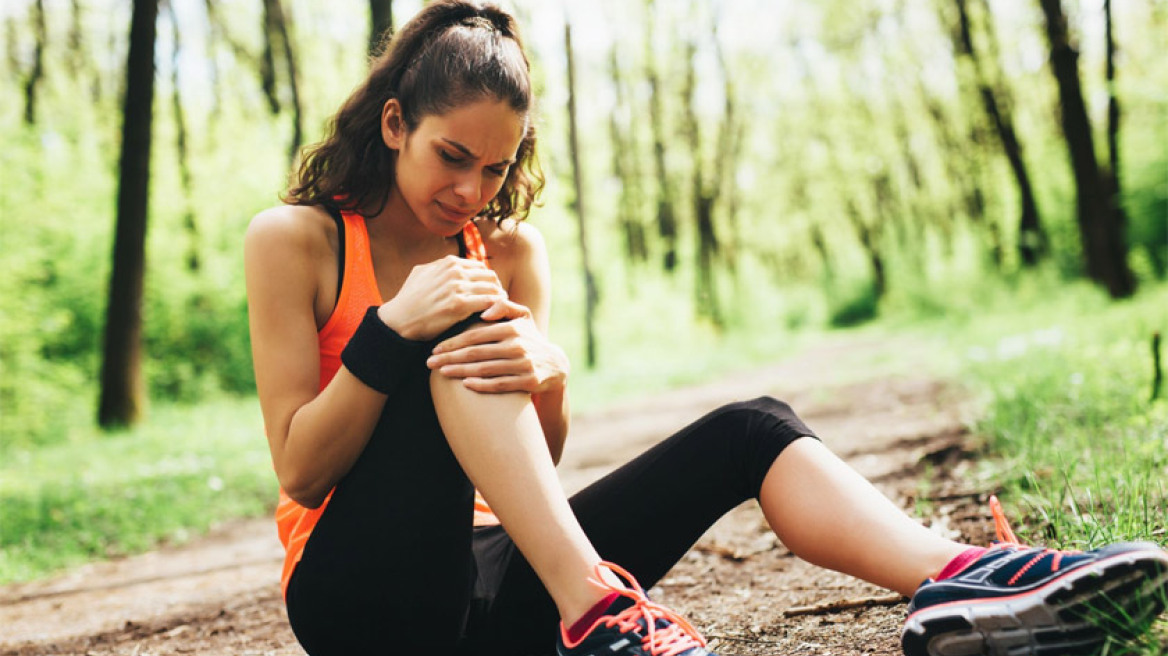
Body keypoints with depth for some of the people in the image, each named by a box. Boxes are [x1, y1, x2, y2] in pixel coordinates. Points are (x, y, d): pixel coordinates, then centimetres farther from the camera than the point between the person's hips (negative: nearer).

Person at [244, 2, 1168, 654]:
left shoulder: (509, 249, 8)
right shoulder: (294, 241, -4)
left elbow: (539, 463, 3)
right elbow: (299, 471, -9)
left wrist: (546, 375, -20)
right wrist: (390, 332, -24)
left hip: (480, 580, 5)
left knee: (747, 433, -12)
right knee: (460, 334, -26)